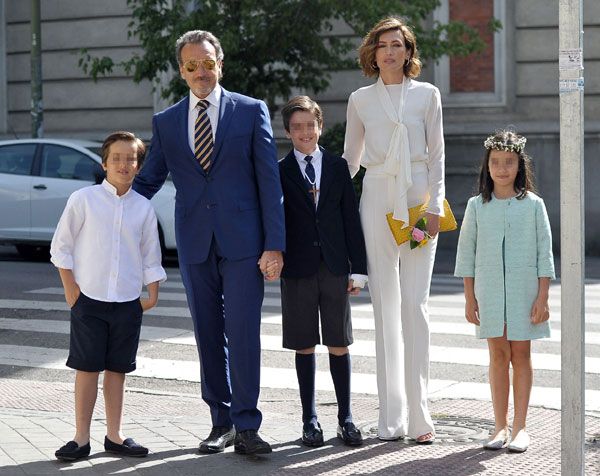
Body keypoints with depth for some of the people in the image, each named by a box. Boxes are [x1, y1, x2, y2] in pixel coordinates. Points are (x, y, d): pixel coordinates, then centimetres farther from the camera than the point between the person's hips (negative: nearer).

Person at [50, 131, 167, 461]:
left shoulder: (143, 208, 6)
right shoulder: (83, 199, -3)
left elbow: (150, 256, 13)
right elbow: (61, 246, 0)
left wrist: (153, 293, 6)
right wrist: (70, 288, -5)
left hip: (128, 302, 3)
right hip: (89, 299, -3)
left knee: (117, 369, 9)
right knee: (87, 368, 0)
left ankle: (114, 436, 17)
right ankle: (81, 439, 6)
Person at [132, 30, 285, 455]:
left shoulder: (251, 112, 2)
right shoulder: (166, 122, 9)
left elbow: (269, 179, -1)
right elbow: (148, 181, 14)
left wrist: (275, 244, -7)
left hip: (242, 240, -3)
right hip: (195, 243, 3)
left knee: (243, 332, -8)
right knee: (208, 336, 8)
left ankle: (246, 427, -3)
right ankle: (222, 422, 17)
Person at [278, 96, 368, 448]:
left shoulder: (338, 167, 6)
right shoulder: (280, 173, 3)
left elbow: (352, 219, 5)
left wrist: (358, 268, 1)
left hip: (334, 269, 1)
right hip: (298, 270, -1)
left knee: (339, 344, 5)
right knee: (305, 346, 5)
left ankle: (346, 417, 13)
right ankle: (310, 419, 13)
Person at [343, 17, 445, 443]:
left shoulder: (427, 95, 7)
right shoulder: (360, 100, 10)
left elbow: (437, 155, 4)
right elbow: (351, 158, 17)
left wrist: (434, 206, -5)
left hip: (418, 198, -1)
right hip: (377, 198, 1)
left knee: (415, 304, -7)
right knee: (385, 305, 1)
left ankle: (418, 413, -3)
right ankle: (392, 416, 5)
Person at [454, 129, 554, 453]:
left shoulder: (533, 205, 0)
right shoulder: (477, 206, 4)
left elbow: (544, 254, 0)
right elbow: (466, 254, 7)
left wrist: (542, 298, -5)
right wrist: (469, 299, 3)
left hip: (524, 291, -1)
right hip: (489, 291, 1)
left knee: (521, 355, 2)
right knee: (498, 356, 4)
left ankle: (520, 427, 8)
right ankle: (500, 426, 11)